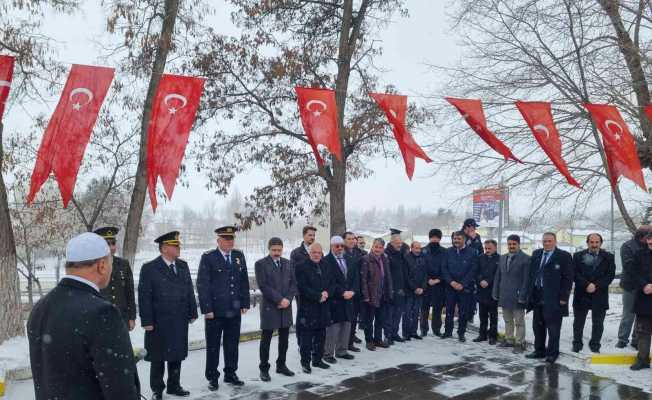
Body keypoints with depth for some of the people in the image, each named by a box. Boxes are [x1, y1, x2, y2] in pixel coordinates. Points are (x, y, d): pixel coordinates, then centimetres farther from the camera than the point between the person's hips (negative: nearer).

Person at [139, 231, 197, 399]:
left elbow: (189, 291, 10)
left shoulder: (183, 266, 8)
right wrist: (147, 321, -14)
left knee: (177, 356, 14)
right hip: (159, 323, -5)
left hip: (180, 322, 5)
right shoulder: (149, 268, -9)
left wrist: (192, 313, 7)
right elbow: (144, 297, -11)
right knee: (158, 358, 8)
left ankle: (174, 385, 28)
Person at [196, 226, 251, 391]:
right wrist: (207, 309, -14)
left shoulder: (239, 256, 7)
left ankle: (230, 374, 27)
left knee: (232, 344, 13)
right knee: (213, 345, 7)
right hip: (215, 311, -4)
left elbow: (244, 281, 10)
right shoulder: (208, 257, -7)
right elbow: (202, 284, -10)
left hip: (235, 310, 4)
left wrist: (245, 303, 6)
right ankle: (212, 377, 20)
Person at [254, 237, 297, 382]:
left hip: (286, 307, 5)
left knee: (284, 338, 11)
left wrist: (288, 299, -8)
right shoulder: (261, 264, -5)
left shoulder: (288, 263, 10)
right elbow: (263, 286, -13)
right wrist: (279, 299, -16)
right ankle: (264, 369, 14)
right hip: (269, 307, -5)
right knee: (266, 339, 4)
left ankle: (281, 365, 25)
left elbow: (293, 283, 8)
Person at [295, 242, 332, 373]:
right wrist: (318, 296, -16)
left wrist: (326, 293, -8)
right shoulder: (302, 267, -9)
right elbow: (302, 287, -15)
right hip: (307, 308, -6)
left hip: (323, 308, 6)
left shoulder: (325, 266, 12)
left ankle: (318, 359, 25)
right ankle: (305, 362, 11)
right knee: (306, 337, 0)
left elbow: (331, 284, 12)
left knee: (320, 335, 13)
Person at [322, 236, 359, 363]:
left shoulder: (351, 260, 12)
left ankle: (341, 351, 23)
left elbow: (356, 277, 10)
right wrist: (342, 293, -15)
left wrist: (352, 291, -5)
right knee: (333, 327, -3)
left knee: (346, 325, 11)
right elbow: (330, 281, -14)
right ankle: (328, 353, 8)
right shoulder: (326, 261, -9)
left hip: (348, 299, 6)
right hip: (333, 300, -6)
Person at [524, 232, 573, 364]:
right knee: (538, 326, 13)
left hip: (553, 298, -6)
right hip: (537, 297, 6)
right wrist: (530, 293, 9)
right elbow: (531, 274, 14)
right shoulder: (536, 254, 12)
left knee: (553, 327, 2)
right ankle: (539, 351, 24)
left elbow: (567, 278, -8)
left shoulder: (564, 256, -5)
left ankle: (552, 353, 13)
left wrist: (563, 297, -12)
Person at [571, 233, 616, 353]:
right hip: (581, 295, 0)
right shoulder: (578, 256, 3)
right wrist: (587, 284, -16)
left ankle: (595, 345, 21)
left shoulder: (608, 257, 4)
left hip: (600, 295, 0)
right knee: (578, 322, 8)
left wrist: (596, 285, -14)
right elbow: (575, 274, -4)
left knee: (598, 323, 7)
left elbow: (610, 275, -4)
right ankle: (577, 343, 21)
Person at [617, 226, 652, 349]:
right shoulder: (628, 246, -8)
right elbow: (629, 266, -18)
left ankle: (637, 340, 21)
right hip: (631, 286, -4)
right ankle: (622, 339, 16)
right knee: (628, 315, 3)